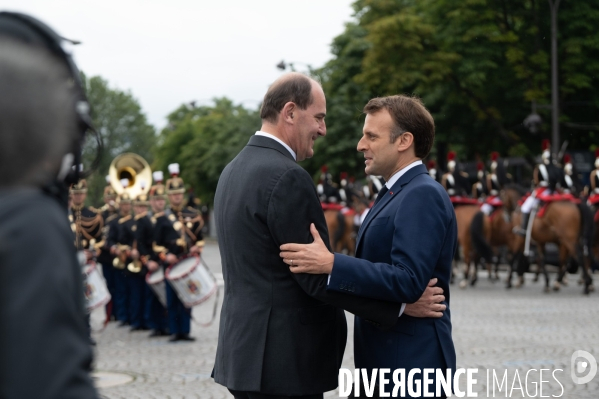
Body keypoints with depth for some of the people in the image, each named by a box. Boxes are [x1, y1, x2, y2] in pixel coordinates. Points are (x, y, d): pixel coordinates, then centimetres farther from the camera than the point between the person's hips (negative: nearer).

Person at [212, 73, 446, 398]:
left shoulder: (235, 169, 12)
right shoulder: (286, 177, -18)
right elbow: (318, 277, -19)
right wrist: (400, 303, -13)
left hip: (246, 349, 10)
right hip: (282, 360, -10)